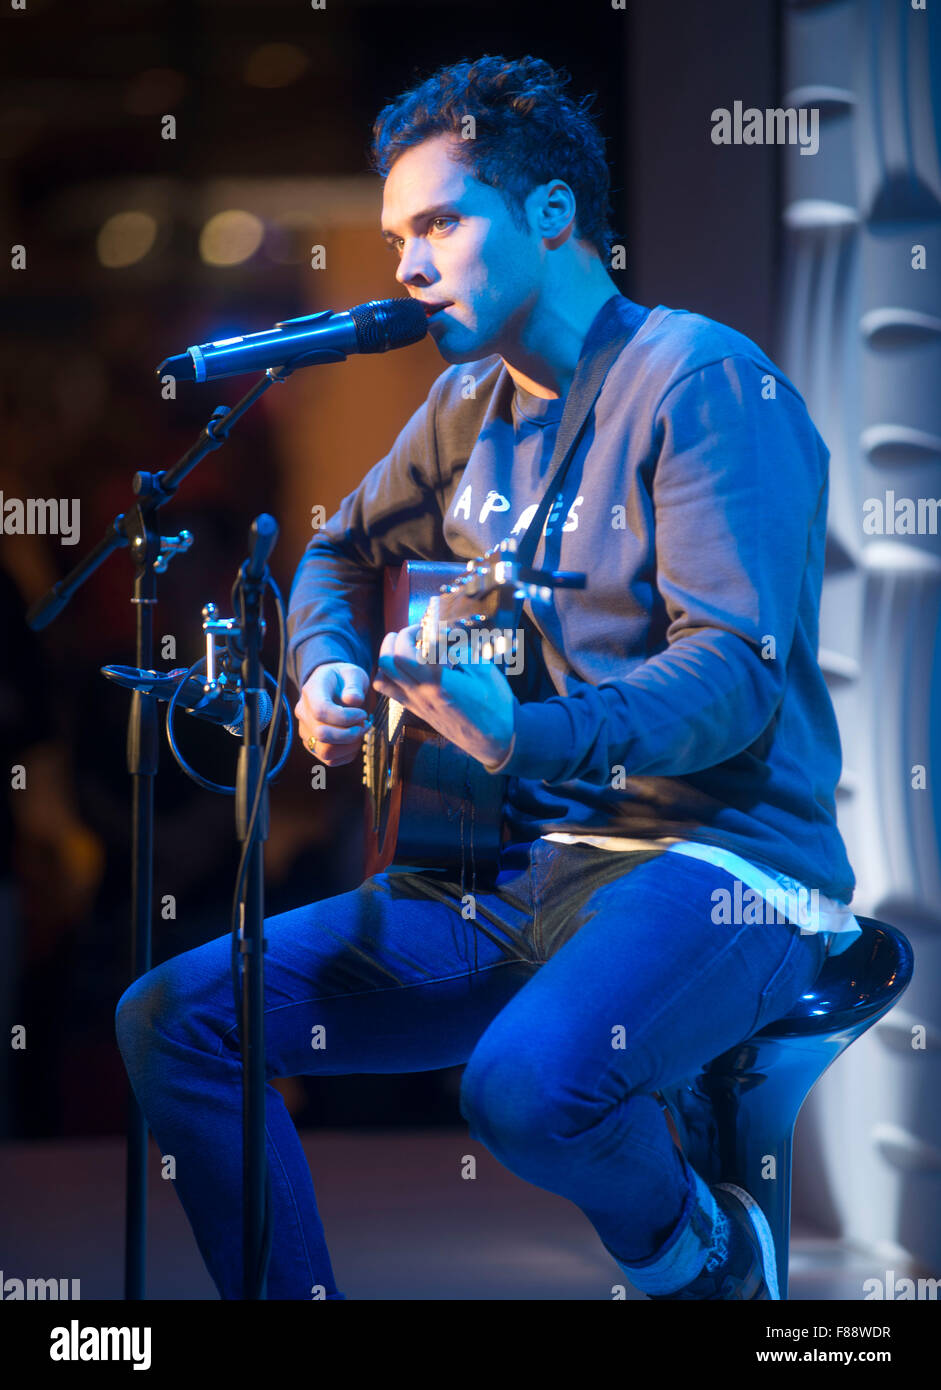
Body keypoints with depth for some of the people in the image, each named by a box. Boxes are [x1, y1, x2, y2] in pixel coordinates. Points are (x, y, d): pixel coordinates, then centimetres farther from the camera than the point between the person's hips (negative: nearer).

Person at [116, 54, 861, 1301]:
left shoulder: (703, 382, -11)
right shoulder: (473, 404, 14)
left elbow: (740, 670, -21)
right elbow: (344, 554, 29)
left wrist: (530, 738, -37)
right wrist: (330, 669, 5)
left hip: (715, 863, -7)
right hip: (516, 865, 8)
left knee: (528, 1085, -36)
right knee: (174, 1019, -5)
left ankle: (701, 1252, -3)